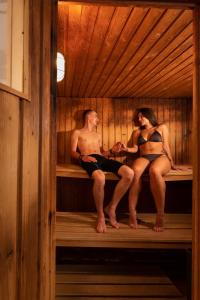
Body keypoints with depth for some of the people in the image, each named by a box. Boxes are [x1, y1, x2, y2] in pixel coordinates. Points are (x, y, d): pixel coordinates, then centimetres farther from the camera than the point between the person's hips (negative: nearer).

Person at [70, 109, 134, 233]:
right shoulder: (77, 133, 21)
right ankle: (101, 216, -23)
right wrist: (82, 157, -13)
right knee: (100, 177, -43)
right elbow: (73, 152, 8)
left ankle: (111, 208, -13)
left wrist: (112, 151, 11)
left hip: (102, 159, 6)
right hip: (88, 159, -5)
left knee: (129, 173, -23)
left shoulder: (98, 135, 37)